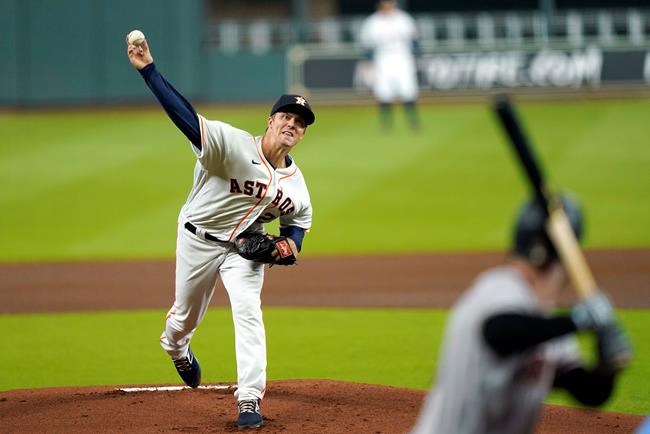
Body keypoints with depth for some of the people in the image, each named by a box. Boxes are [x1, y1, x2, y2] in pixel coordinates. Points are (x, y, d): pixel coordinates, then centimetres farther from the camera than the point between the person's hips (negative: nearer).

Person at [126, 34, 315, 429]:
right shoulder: (232, 143, -24)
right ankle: (176, 348, 52)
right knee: (187, 314, 14)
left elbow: (299, 221, 10)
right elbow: (184, 114, -34)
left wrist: (290, 244, -14)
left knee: (248, 311, -17)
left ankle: (250, 401, -15)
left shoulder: (296, 182, -7)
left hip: (246, 247, 3)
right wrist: (148, 70, -44)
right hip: (199, 239, -3)